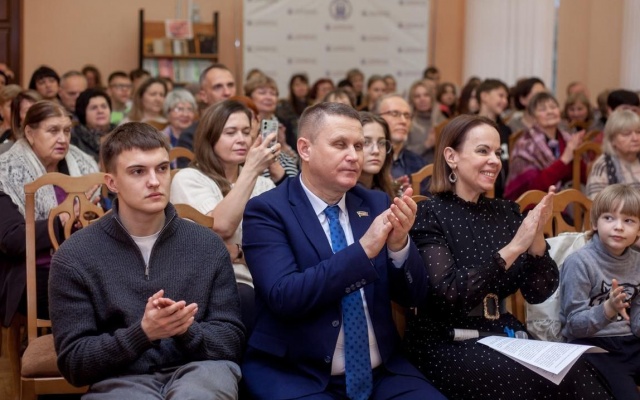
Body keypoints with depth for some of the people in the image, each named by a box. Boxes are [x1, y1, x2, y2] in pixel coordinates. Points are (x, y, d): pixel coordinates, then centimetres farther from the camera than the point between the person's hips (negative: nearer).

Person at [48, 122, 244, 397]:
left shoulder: (208, 245, 8)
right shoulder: (74, 257, 1)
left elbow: (232, 342, 7)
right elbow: (73, 363, -2)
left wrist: (186, 330, -15)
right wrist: (142, 333, -18)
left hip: (199, 369, 2)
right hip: (121, 380, -1)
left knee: (214, 372, -33)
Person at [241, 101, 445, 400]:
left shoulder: (377, 204, 7)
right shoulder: (267, 210, -5)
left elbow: (412, 295, 6)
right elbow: (284, 296, -18)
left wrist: (399, 245, -13)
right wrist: (363, 249, -22)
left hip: (381, 372, 4)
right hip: (295, 374, -3)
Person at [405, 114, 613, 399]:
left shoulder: (506, 212, 9)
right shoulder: (429, 215, -7)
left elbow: (538, 293, 4)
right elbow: (447, 294, -20)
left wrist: (537, 238, -13)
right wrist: (512, 248, -23)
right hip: (446, 344, -5)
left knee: (579, 373, -23)